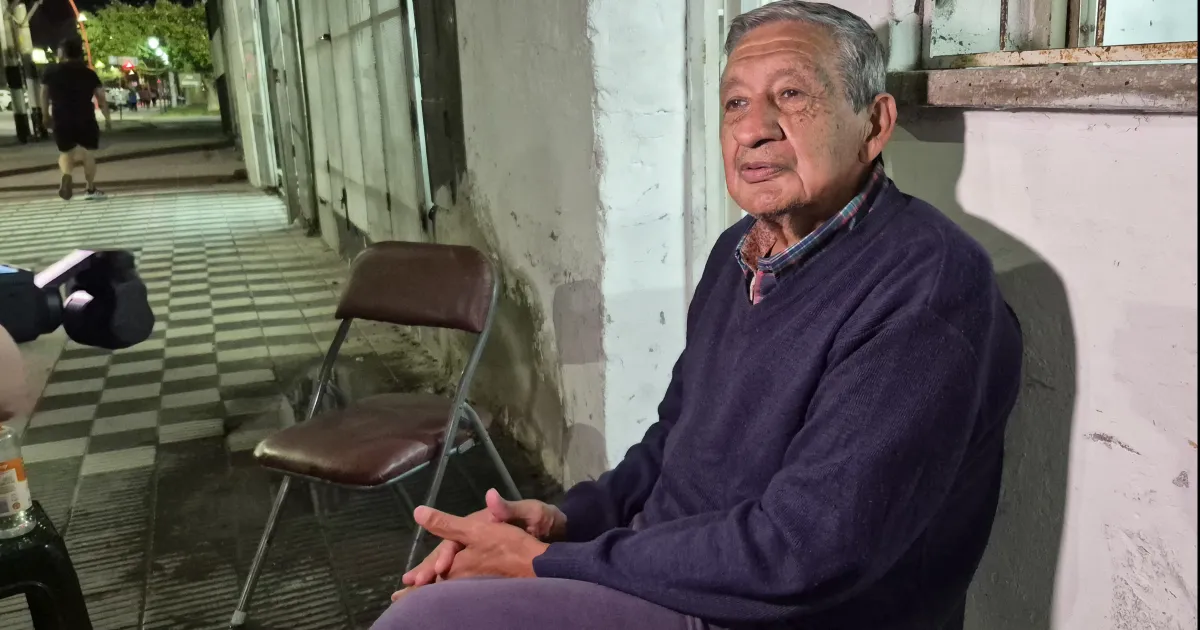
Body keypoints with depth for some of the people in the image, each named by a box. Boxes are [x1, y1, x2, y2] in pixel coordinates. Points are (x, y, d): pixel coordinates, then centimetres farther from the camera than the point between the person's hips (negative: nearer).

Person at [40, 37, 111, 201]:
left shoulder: (51, 72, 3)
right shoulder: (89, 73, 0)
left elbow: (44, 95, 11)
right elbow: (101, 98, -1)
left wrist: (46, 116, 24)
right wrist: (108, 118, 8)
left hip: (61, 121, 1)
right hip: (85, 120, -1)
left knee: (66, 152, 13)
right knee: (87, 152, 12)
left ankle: (66, 175, -18)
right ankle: (91, 189, 14)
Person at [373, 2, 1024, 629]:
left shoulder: (927, 283, -21)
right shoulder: (739, 252, 8)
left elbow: (798, 556, -27)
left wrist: (545, 565, -20)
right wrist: (570, 518, -3)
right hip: (667, 571, 8)